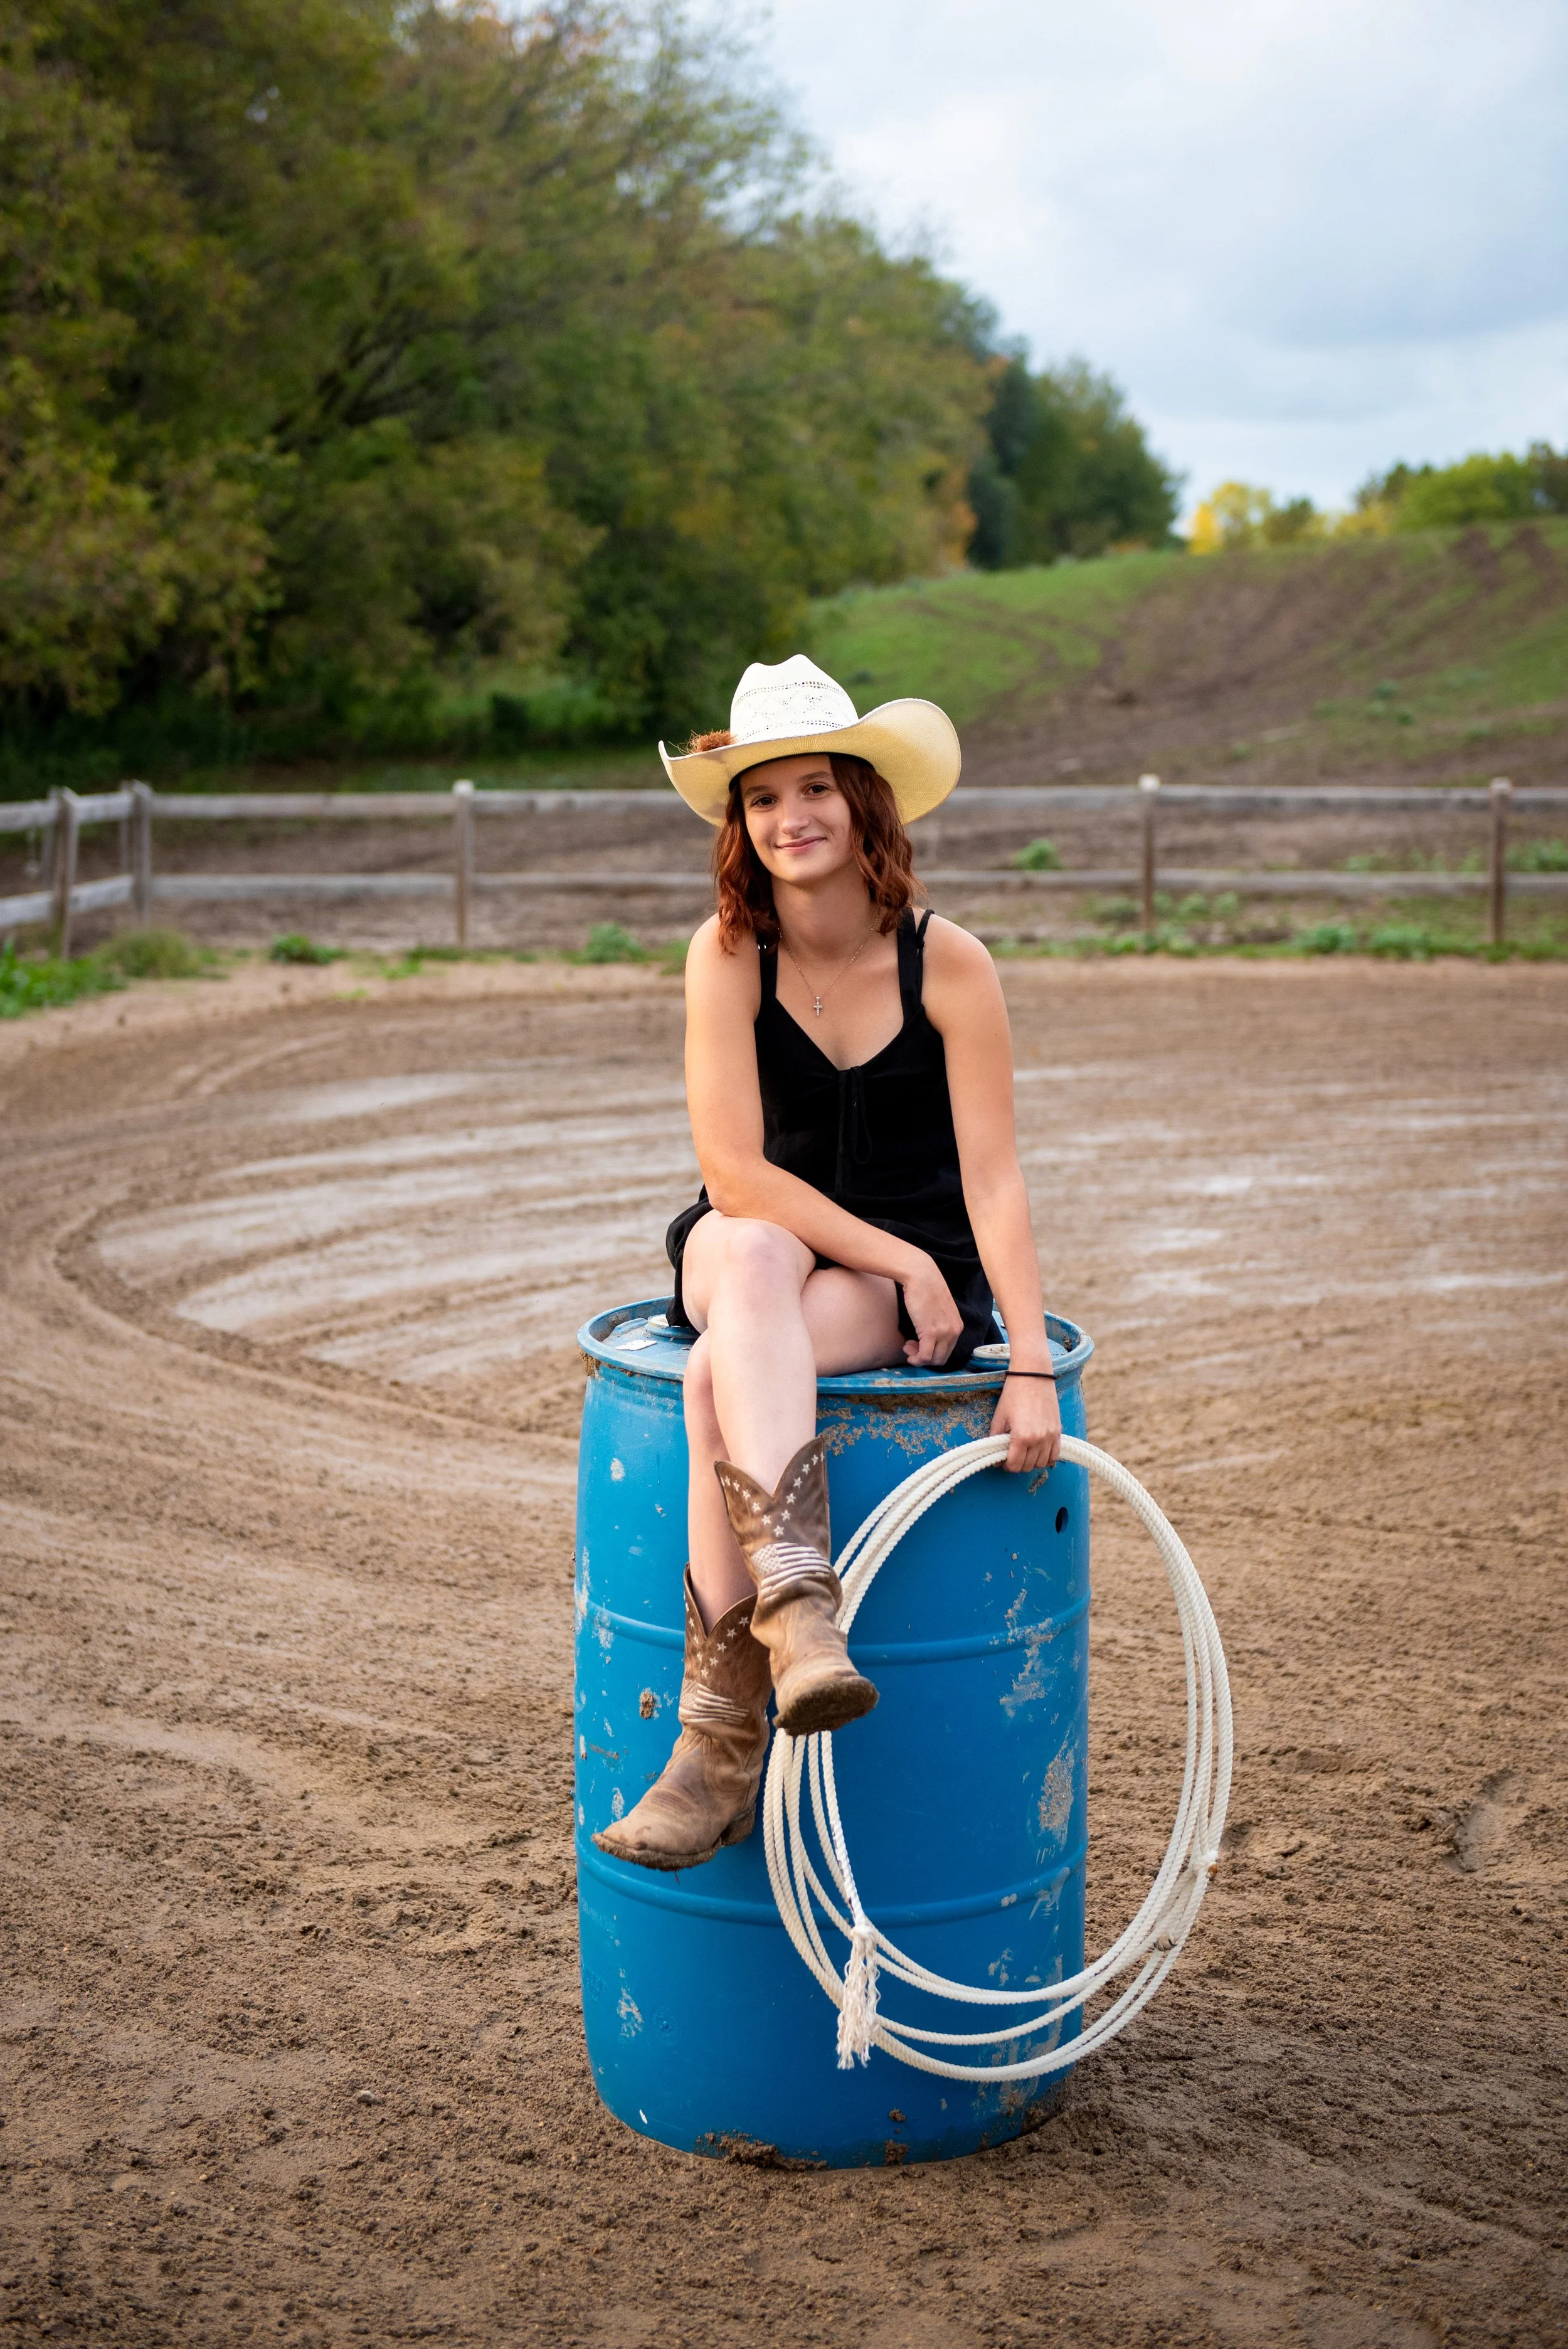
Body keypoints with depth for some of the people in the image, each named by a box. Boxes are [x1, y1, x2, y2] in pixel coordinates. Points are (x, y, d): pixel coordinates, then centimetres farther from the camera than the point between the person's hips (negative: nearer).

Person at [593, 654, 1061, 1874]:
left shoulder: (949, 964, -10)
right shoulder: (728, 952, -8)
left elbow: (992, 1178, -13)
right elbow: (736, 1171, -12)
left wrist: (1032, 1368, -21)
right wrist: (902, 1259, -18)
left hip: (913, 1275, -1)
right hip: (753, 1248, 2)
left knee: (724, 1365, -33)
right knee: (749, 1260, -38)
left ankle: (721, 1741, -37)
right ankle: (801, 1619, -51)